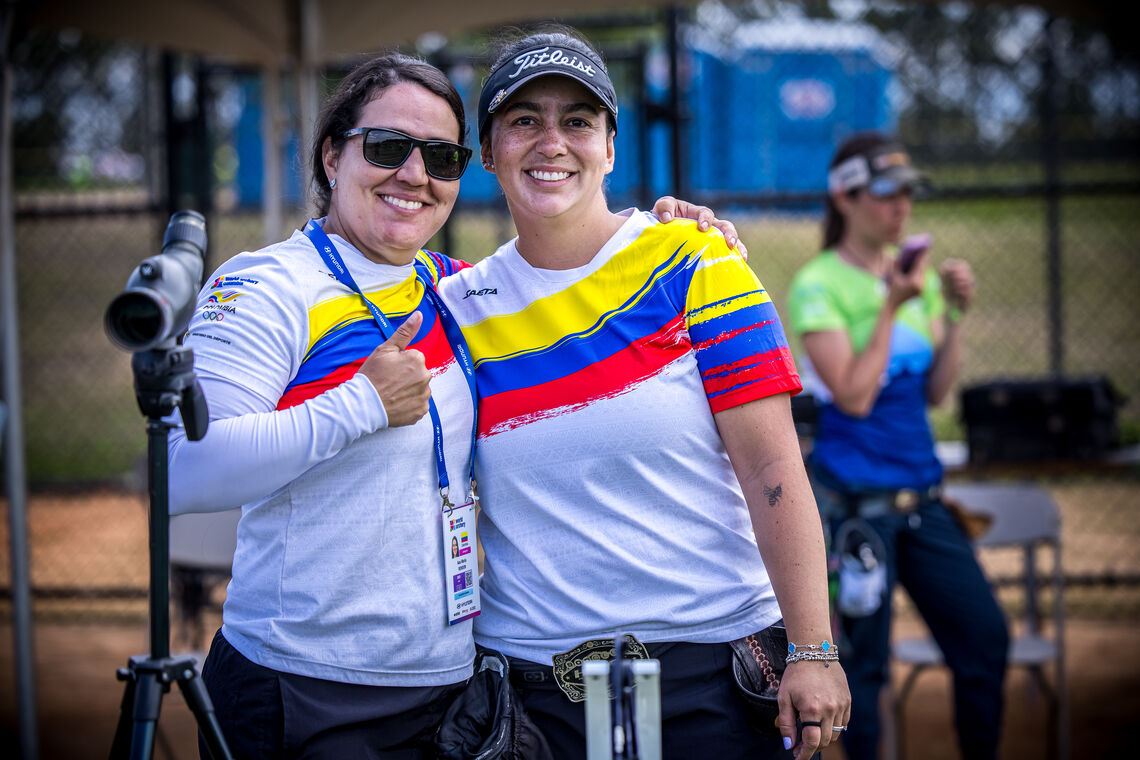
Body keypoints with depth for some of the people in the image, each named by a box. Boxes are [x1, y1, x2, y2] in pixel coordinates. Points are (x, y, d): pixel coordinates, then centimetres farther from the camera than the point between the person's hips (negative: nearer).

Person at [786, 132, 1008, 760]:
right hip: (854, 500, -6)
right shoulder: (818, 287, -8)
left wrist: (956, 314, -2)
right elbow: (853, 396, -16)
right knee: (863, 663, -1)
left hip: (921, 495, 6)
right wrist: (893, 307, -17)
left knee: (986, 638, 3)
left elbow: (936, 391, 9)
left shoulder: (917, 276, 10)